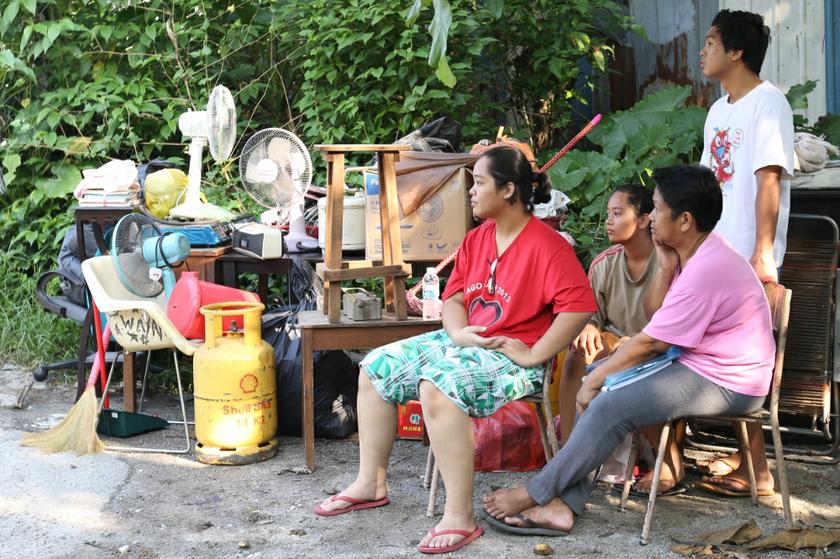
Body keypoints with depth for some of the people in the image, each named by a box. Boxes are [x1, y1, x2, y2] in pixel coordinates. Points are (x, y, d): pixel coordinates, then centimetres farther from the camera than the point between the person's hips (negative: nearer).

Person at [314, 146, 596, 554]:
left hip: (511, 355, -9)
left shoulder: (546, 245, -16)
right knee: (376, 367, 6)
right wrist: (458, 333, -9)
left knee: (437, 387, -36)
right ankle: (371, 483, 12)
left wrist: (533, 355, -24)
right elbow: (454, 294, 13)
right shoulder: (476, 238, 10)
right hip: (464, 342, 10)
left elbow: (580, 305, -26)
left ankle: (460, 517, -31)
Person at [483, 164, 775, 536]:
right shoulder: (692, 253, 7)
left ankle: (536, 495, -6)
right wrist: (665, 269, -5)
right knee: (599, 385, 5)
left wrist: (594, 381, -10)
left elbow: (650, 343, -21)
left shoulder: (706, 270, -25)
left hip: (726, 383, -11)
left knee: (610, 406, -21)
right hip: (697, 362, 11)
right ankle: (562, 505, -4)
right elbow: (657, 318, 10)